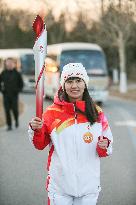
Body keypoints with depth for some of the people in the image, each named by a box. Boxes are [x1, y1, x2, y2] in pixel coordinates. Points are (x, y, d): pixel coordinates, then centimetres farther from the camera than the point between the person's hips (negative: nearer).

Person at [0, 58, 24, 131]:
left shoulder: (17, 73, -2)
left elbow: (21, 83, 6)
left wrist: (18, 90, -4)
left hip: (14, 95, -1)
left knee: (15, 109, -1)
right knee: (7, 110, -1)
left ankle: (16, 120, 29)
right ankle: (9, 125, 5)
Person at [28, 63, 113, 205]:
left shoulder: (97, 113, 2)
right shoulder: (52, 112, -2)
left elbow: (106, 149, 10)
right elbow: (40, 145, 4)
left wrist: (104, 146, -12)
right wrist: (36, 130, -15)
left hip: (88, 186, 1)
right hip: (60, 185, -1)